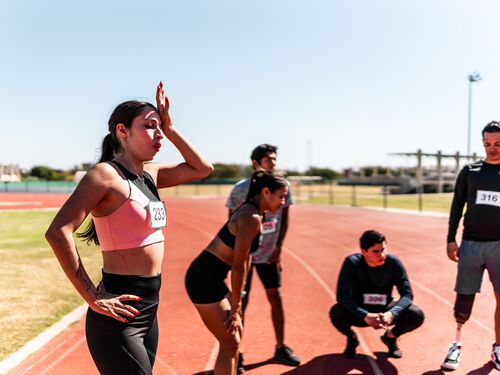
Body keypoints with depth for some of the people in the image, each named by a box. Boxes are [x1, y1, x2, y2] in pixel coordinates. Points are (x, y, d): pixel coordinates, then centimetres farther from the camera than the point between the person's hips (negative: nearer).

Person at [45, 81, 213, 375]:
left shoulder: (150, 175, 9)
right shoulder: (106, 174, -15)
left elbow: (203, 169, 14)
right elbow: (59, 232, -24)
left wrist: (170, 128, 5)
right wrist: (93, 298, -21)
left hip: (148, 310, 8)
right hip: (120, 315, -8)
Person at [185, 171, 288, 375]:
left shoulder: (251, 213, 11)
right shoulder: (251, 217, -19)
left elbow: (244, 260, 15)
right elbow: (238, 266, -19)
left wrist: (237, 301, 19)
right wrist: (235, 309, -13)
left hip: (211, 278, 10)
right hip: (204, 279, -10)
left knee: (236, 331, 20)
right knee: (230, 342, -1)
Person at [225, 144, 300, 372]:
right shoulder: (240, 189, -15)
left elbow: (284, 218, 4)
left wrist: (279, 247, 0)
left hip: (269, 254, 4)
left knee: (275, 297, 6)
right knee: (241, 301, -1)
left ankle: (281, 348, 21)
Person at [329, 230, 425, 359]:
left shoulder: (393, 262, -17)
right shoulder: (352, 263, -22)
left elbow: (407, 294, -17)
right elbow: (342, 296, -27)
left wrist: (392, 313, -36)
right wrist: (365, 316, -41)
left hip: (385, 310, 2)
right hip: (359, 313, -1)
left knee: (417, 315, -25)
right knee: (337, 313, -34)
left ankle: (391, 336, 10)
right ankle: (352, 339, 3)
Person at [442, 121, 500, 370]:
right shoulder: (469, 171, 7)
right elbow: (457, 207, 8)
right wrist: (451, 240, 2)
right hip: (471, 243, 1)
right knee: (464, 298, 4)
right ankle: (456, 345, 16)